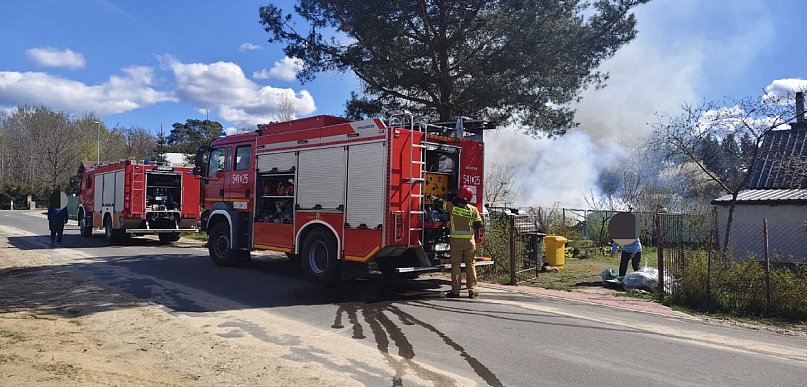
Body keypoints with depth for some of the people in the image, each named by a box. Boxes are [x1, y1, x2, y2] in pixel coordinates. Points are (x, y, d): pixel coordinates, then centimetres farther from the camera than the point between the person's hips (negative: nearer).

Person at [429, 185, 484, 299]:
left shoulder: (451, 206, -2)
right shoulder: (473, 209, 0)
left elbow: (438, 203, 10)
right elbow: (479, 225, 0)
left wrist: (431, 197, 28)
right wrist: (477, 238, 18)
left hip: (456, 240, -1)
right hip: (470, 240, 1)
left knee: (456, 265, 5)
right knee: (470, 265, 9)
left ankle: (455, 290, 4)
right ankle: (472, 290, 10)